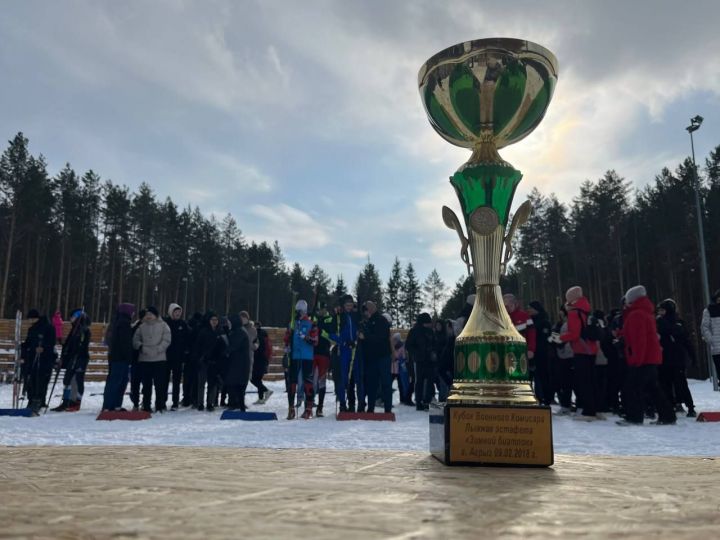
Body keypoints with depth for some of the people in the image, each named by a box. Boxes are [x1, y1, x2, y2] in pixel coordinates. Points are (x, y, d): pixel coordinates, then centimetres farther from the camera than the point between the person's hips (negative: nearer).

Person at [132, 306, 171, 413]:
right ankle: (146, 406, 17)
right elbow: (135, 340, 7)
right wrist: (142, 347, -11)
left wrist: (157, 350, -14)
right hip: (144, 359, 3)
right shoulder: (142, 326, 11)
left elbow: (166, 340, -5)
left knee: (160, 384, -3)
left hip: (160, 359, -3)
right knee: (146, 384, 9)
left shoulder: (163, 325, 2)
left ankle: (160, 405, 5)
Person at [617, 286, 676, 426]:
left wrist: (636, 359, -22)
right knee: (654, 388, 14)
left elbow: (639, 339, -22)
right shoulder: (647, 313, 18)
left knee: (633, 388, -7)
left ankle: (634, 417, -6)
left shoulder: (636, 315, -14)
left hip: (641, 359, -10)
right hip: (651, 357, 10)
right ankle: (667, 416, 16)